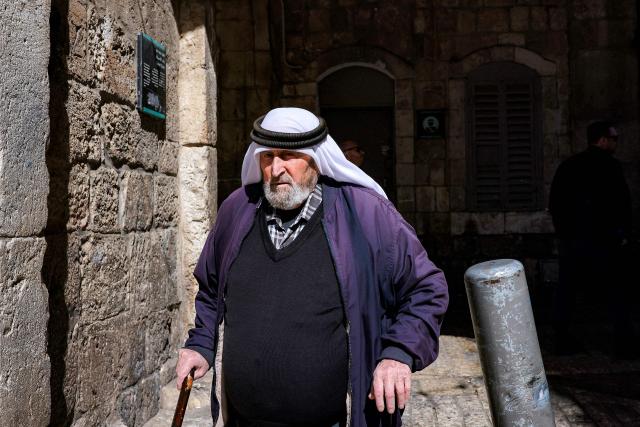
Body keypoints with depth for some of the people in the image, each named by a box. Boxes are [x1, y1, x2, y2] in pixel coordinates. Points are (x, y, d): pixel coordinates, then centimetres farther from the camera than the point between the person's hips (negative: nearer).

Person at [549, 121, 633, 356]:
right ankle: (622, 340, 6)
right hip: (603, 239, -5)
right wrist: (623, 233, -1)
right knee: (615, 289, 5)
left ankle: (562, 339, 9)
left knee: (566, 288, 8)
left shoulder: (567, 165, 9)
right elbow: (622, 202, -11)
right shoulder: (610, 166, -8)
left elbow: (554, 202, 11)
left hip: (570, 238, 5)